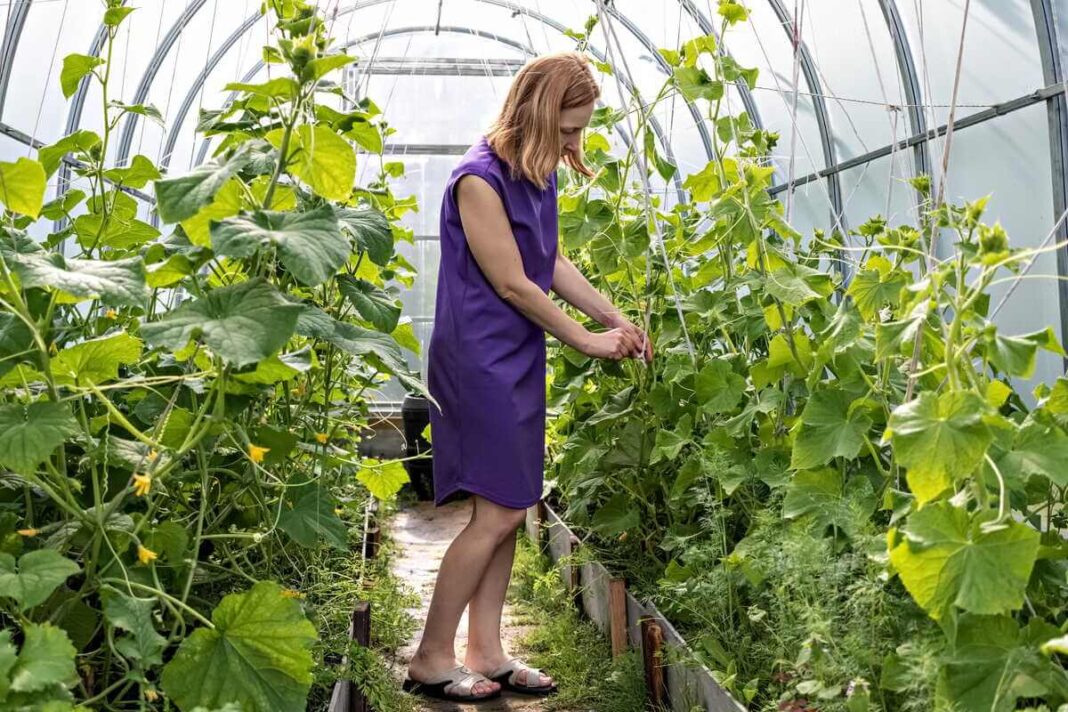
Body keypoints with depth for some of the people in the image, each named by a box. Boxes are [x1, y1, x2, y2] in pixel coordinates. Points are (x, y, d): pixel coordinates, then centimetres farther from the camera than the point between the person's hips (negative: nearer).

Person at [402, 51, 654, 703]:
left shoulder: (538, 173, 10)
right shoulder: (480, 178, -16)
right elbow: (513, 286, -15)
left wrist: (616, 319, 9)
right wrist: (587, 341, -7)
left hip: (521, 359, 9)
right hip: (480, 360, -9)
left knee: (511, 511, 10)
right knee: (499, 512, -6)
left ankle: (486, 653, 21)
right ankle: (431, 660, 9)